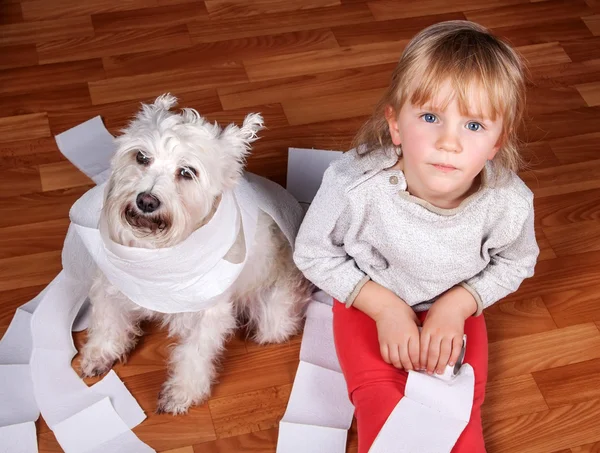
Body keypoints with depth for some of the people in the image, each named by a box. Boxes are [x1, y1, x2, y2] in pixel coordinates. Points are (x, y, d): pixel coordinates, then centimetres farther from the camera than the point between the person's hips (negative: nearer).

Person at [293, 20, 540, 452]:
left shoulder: (510, 203, -27)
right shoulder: (355, 187, -34)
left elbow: (516, 263, -2)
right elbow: (313, 253, -14)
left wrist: (459, 304, -16)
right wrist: (384, 306, -20)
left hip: (456, 310, 2)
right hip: (368, 305, -1)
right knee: (382, 413, -13)